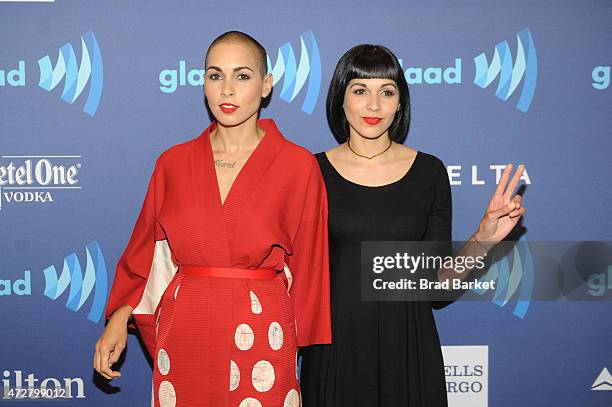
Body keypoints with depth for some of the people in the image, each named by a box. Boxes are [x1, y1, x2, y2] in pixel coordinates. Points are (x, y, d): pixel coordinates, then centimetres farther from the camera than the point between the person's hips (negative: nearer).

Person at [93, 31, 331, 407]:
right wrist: (119, 319, -3)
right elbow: (145, 248, 8)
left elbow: (307, 264, 0)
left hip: (261, 337, -2)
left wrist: (301, 341, 3)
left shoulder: (299, 165, -4)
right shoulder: (173, 163, 4)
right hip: (184, 333, 2)